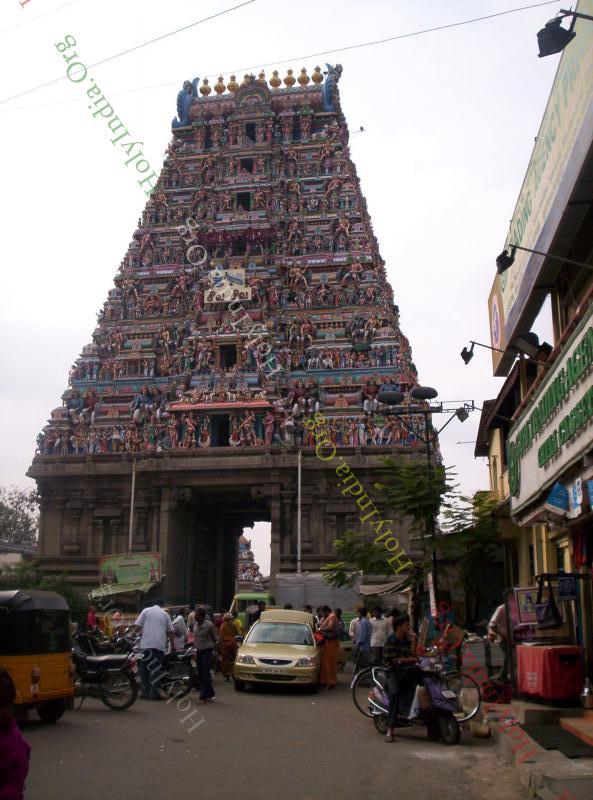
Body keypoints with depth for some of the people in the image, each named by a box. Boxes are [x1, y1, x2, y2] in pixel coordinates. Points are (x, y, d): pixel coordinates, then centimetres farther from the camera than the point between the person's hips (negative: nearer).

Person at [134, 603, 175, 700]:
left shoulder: (146, 611, 10)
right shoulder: (165, 614, 14)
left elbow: (137, 626, 0)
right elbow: (171, 631, 13)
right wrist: (173, 645, 22)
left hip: (146, 644, -1)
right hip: (160, 645, 1)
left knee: (144, 668, 9)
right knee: (157, 669, 3)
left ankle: (145, 692, 9)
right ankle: (154, 693, -1)